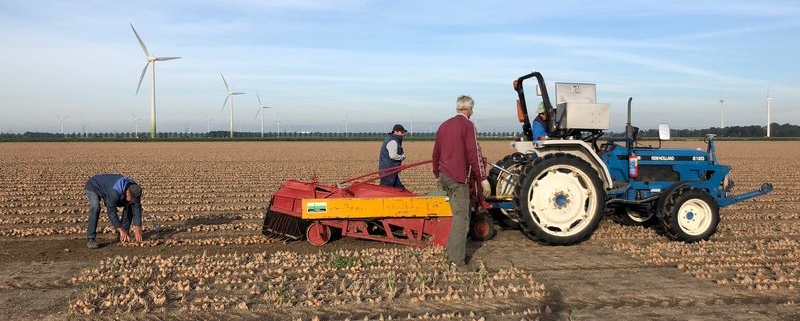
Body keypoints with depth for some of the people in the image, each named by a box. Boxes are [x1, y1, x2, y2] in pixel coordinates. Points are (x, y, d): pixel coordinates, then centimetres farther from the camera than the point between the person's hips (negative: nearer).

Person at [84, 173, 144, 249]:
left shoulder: (134, 191, -23)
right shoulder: (115, 191, -44)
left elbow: (137, 209, -18)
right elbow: (111, 212, -36)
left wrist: (137, 229, -24)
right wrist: (121, 230, -31)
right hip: (93, 187, -6)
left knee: (129, 207, -4)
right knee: (95, 207, -34)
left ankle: (123, 236, 4)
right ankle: (91, 240, -28)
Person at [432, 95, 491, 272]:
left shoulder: (444, 125, 14)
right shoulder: (468, 125, -8)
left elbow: (436, 153, 20)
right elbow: (474, 154, -14)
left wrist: (437, 175, 31)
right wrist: (483, 178, -10)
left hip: (444, 176, 8)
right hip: (458, 177, -8)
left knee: (459, 214, 20)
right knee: (461, 219, -8)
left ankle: (452, 252, 23)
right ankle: (457, 261, -11)